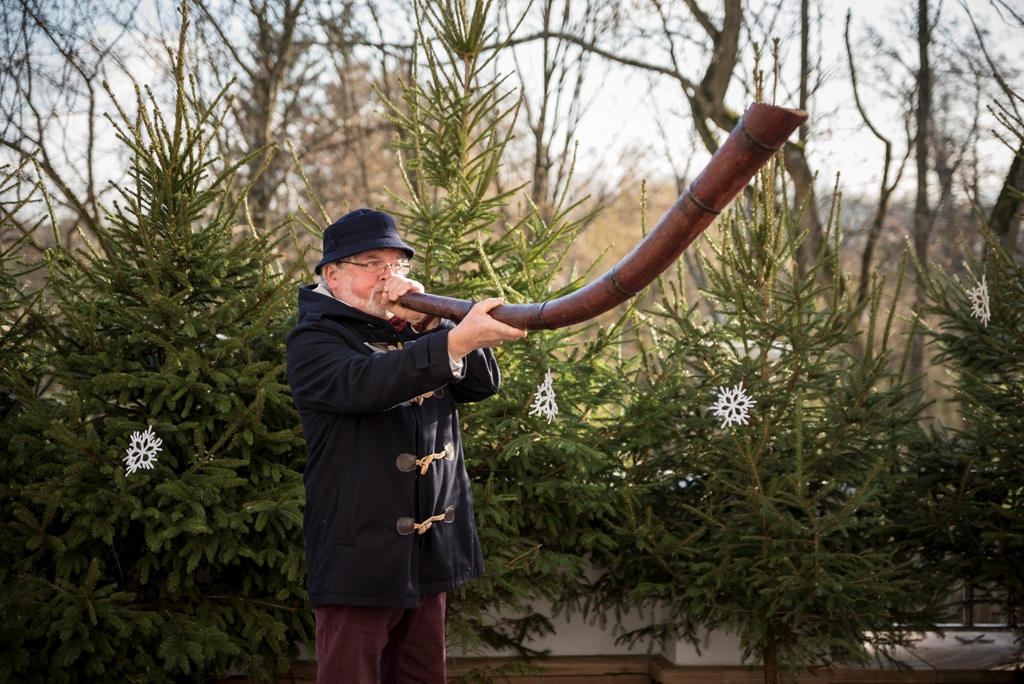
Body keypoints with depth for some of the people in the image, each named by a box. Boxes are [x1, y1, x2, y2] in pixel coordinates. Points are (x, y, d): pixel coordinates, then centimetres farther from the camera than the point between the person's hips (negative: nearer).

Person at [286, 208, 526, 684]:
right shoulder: (314, 340, -7)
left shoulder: (416, 333, 15)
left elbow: (483, 383, 4)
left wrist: (428, 323, -11)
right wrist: (456, 340, -41)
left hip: (430, 553, 7)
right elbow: (365, 384, -28)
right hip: (359, 556, -7)